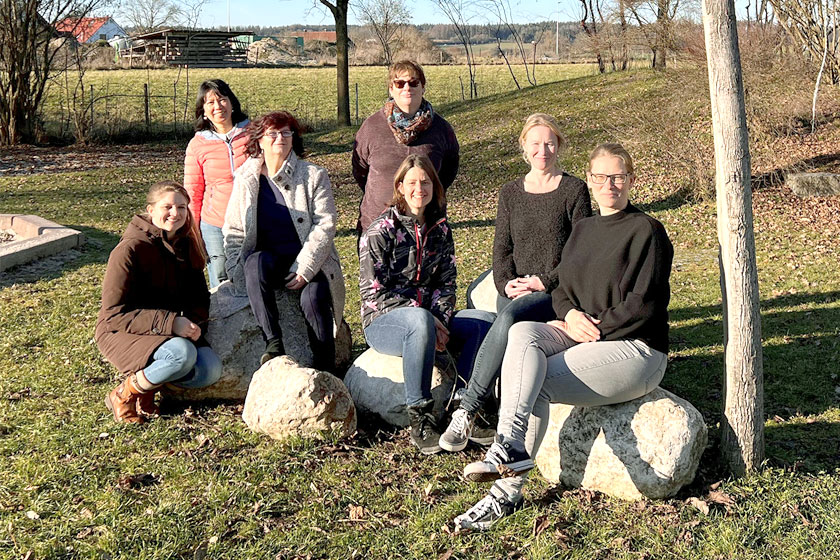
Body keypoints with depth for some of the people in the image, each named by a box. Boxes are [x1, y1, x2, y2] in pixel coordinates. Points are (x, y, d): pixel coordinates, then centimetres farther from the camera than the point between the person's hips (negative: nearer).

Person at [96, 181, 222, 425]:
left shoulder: (186, 246, 4)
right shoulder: (130, 249, -18)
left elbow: (199, 297, 12)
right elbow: (115, 314, -20)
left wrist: (195, 324, -12)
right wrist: (169, 323, -30)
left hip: (170, 330, 7)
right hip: (121, 333, -6)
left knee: (211, 370, -18)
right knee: (182, 354, -34)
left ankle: (148, 382, 3)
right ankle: (123, 395, -11)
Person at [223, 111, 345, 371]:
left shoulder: (313, 175, 5)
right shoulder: (245, 178, 11)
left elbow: (324, 226, -4)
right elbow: (233, 231, 11)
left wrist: (304, 269, -16)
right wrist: (240, 271, -6)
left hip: (308, 262, -1)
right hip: (266, 260, 2)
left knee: (313, 296, -32)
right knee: (255, 261, -34)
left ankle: (325, 370, -21)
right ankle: (273, 343, -37)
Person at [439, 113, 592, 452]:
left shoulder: (574, 190, 4)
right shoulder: (510, 193, 16)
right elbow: (501, 247, 12)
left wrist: (545, 281, -11)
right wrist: (506, 282, -7)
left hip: (556, 293, -4)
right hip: (515, 291, 4)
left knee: (508, 319, -33)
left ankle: (466, 412, -30)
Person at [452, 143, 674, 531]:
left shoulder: (646, 231, -3)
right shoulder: (583, 229, 19)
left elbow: (642, 305, -11)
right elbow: (562, 288, 16)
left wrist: (597, 328, -13)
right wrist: (570, 314, -6)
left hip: (634, 347, -6)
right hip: (580, 336, 6)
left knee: (537, 384, -26)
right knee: (521, 333, -26)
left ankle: (508, 490, -26)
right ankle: (511, 446, -37)